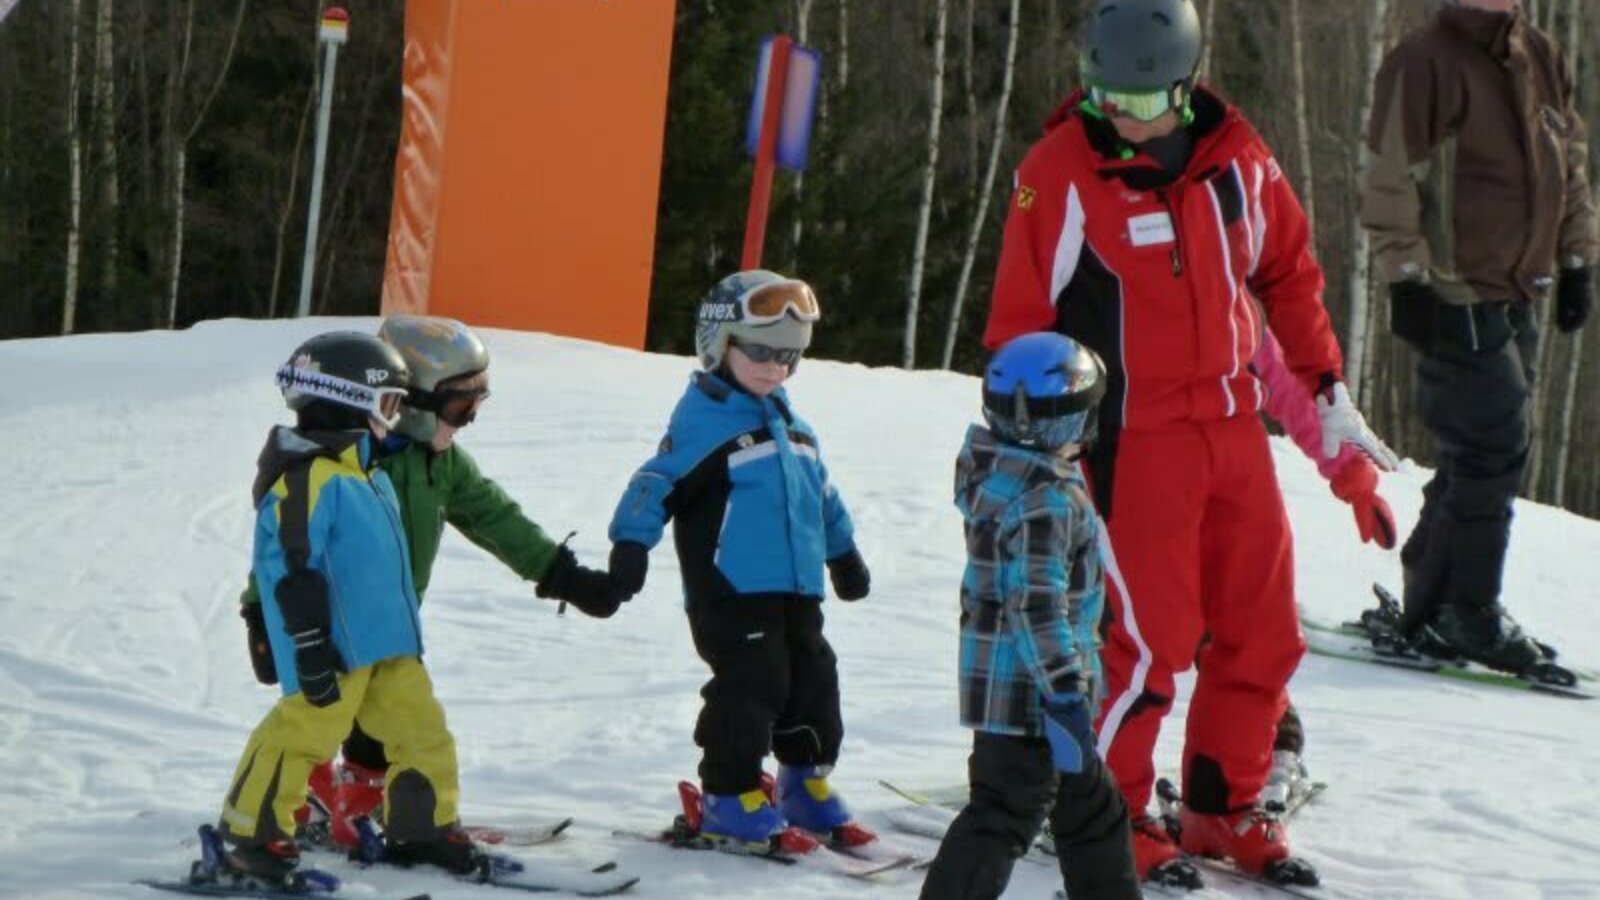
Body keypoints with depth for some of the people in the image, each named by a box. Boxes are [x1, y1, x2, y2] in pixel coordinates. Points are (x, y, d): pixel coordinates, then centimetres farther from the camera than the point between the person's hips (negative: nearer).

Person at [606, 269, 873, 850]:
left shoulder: (791, 426, 17)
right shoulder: (702, 421, -9)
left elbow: (823, 495, 29)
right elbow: (657, 484, -16)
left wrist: (844, 553, 36)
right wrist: (630, 544, -25)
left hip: (797, 591, 8)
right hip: (731, 592, -8)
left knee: (813, 686, 11)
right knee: (749, 691, -10)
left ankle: (806, 786, 26)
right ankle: (730, 800, 0)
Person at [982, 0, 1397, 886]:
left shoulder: (1236, 158, 2)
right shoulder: (1060, 173, -11)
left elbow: (1288, 273, 15)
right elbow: (1020, 320, -7)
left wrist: (1328, 391, 14)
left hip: (1234, 426, 5)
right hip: (1133, 440, -5)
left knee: (1262, 633, 9)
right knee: (1147, 639, -7)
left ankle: (1225, 809, 24)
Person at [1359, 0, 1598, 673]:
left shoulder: (1542, 59, 12)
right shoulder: (1426, 63, -10)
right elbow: (1391, 180, -12)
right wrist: (1408, 277, -16)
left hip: (1519, 295, 8)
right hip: (1455, 298, -8)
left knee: (1481, 454, 9)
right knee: (1495, 448, -10)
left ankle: (1430, 604, 18)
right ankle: (1465, 612, -1)